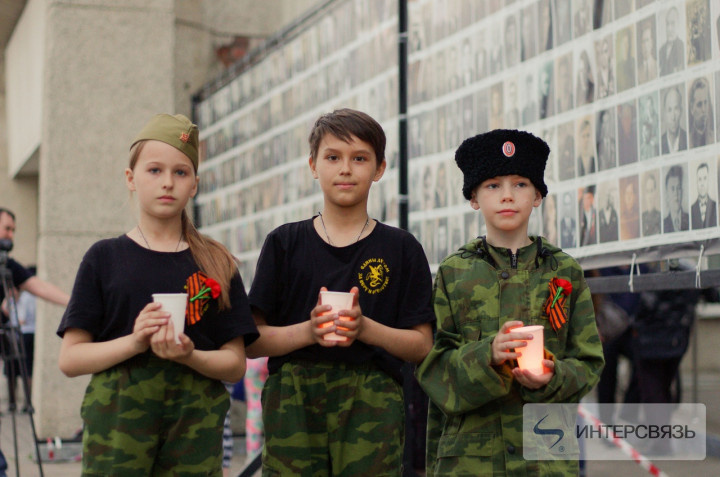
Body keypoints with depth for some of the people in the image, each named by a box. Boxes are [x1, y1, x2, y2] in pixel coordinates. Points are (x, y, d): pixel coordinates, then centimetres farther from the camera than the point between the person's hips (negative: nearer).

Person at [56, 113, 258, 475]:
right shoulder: (105, 258, 7)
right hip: (117, 414, -1)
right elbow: (69, 359, 1)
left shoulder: (217, 264, 10)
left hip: (195, 419, 1)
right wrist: (135, 342, -16)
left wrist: (189, 356, -13)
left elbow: (235, 366, 7)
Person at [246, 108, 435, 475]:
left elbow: (421, 345, 5)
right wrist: (308, 331, -14)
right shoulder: (284, 243, 9)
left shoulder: (402, 249, 9)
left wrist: (365, 328, -13)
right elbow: (252, 342, 4)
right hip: (292, 401, 0)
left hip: (372, 403, 0)